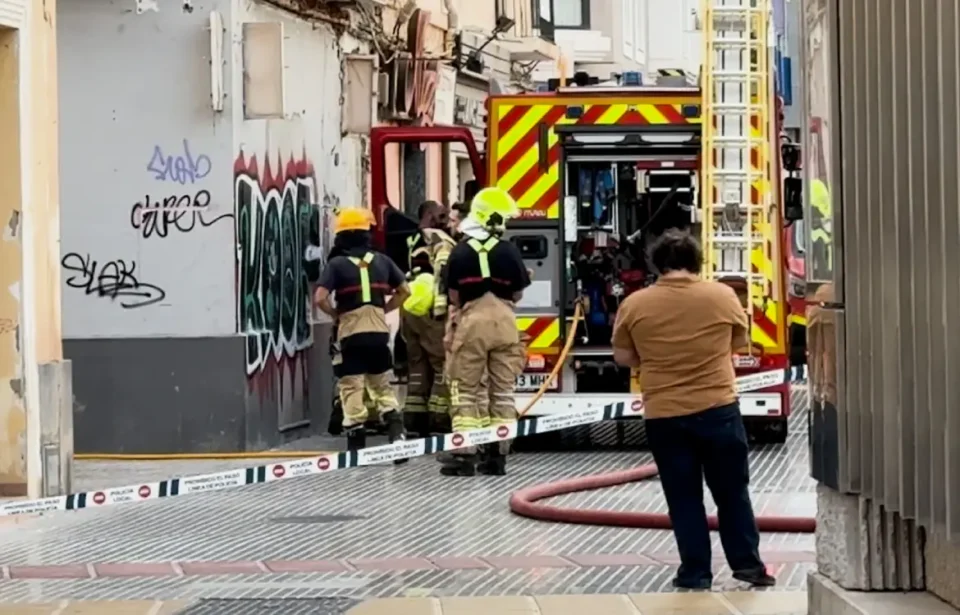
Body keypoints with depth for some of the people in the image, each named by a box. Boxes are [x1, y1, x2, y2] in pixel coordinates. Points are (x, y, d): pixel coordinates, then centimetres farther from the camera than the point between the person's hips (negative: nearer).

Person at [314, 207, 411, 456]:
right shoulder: (382, 261, 6)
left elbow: (320, 298, -16)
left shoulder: (337, 264, -6)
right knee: (383, 387, 17)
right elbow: (404, 291, 10)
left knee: (352, 389, 3)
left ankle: (356, 446, 4)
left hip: (351, 334, -4)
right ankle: (397, 433, 1)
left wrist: (335, 314, 2)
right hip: (379, 332, 4)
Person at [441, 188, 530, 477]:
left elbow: (454, 296, 3)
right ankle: (497, 454, 9)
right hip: (504, 322, 1)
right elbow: (518, 294, 4)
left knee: (466, 391, 4)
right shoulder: (509, 251, -2)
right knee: (502, 391, 9)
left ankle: (465, 453, -2)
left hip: (471, 322, -1)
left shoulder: (461, 251, -1)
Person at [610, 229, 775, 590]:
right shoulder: (723, 296, -3)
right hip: (718, 408, 0)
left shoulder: (635, 304, -3)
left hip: (664, 415, 0)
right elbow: (739, 344, 10)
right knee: (732, 492, 13)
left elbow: (623, 357, 5)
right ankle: (747, 563, 16)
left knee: (684, 497, 8)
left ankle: (695, 573, 9)